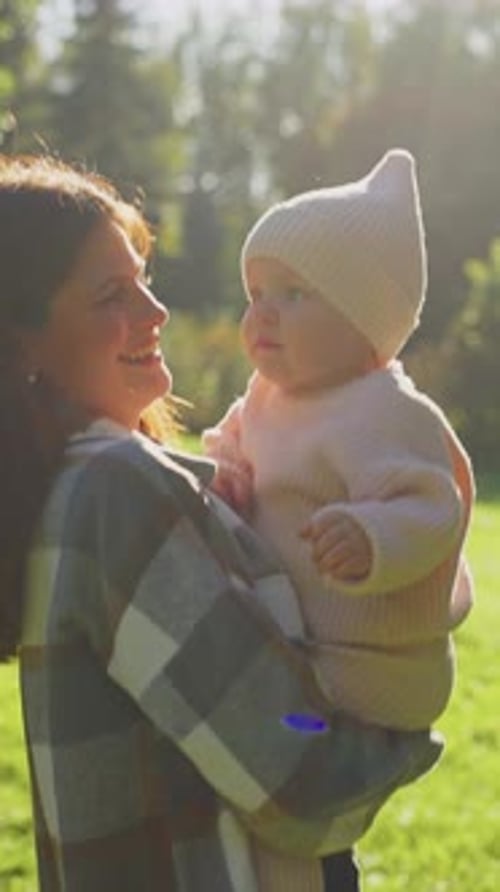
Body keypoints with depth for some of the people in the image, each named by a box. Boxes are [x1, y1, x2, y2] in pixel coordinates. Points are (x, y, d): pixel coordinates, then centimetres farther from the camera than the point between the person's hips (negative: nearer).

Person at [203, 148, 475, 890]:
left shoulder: (386, 416, -25)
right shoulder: (274, 396, 6)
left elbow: (430, 513, -34)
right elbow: (233, 447, 21)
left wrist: (371, 540, -55)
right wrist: (227, 477, -3)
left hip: (359, 678, -10)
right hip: (292, 649, 10)